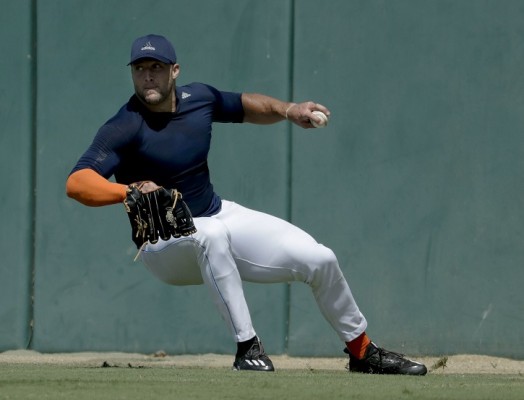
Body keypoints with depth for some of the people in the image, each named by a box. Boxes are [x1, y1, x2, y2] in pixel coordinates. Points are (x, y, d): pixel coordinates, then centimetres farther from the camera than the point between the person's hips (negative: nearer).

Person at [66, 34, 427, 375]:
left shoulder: (199, 98, -2)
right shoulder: (124, 129, -21)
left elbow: (246, 106, 19)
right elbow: (77, 183, -34)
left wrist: (286, 110, -1)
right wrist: (131, 190, -50)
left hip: (221, 216, 6)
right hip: (165, 244, -6)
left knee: (319, 260, -3)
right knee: (211, 233, -41)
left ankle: (362, 352, 21)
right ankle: (248, 348, -32)